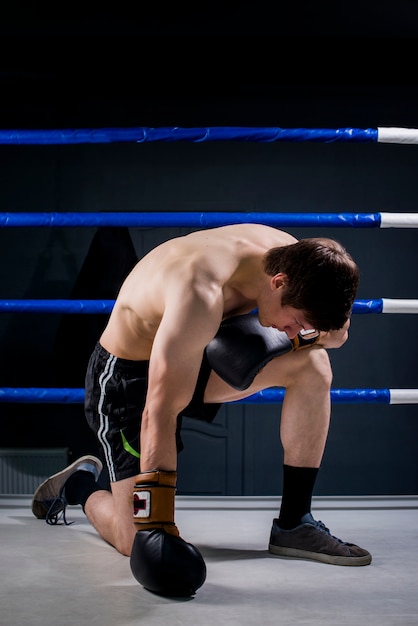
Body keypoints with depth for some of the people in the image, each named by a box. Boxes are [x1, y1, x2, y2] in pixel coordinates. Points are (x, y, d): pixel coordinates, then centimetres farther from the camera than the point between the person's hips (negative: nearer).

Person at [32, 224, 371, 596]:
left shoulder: (293, 257, -16)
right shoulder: (201, 295, -39)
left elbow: (336, 331, 0)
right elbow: (160, 414, -38)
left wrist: (310, 336, -23)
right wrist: (156, 522, -37)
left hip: (199, 353, 7)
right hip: (127, 374, -7)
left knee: (313, 364, -15)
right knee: (139, 542, -15)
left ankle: (293, 525, -4)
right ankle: (79, 485, 20)